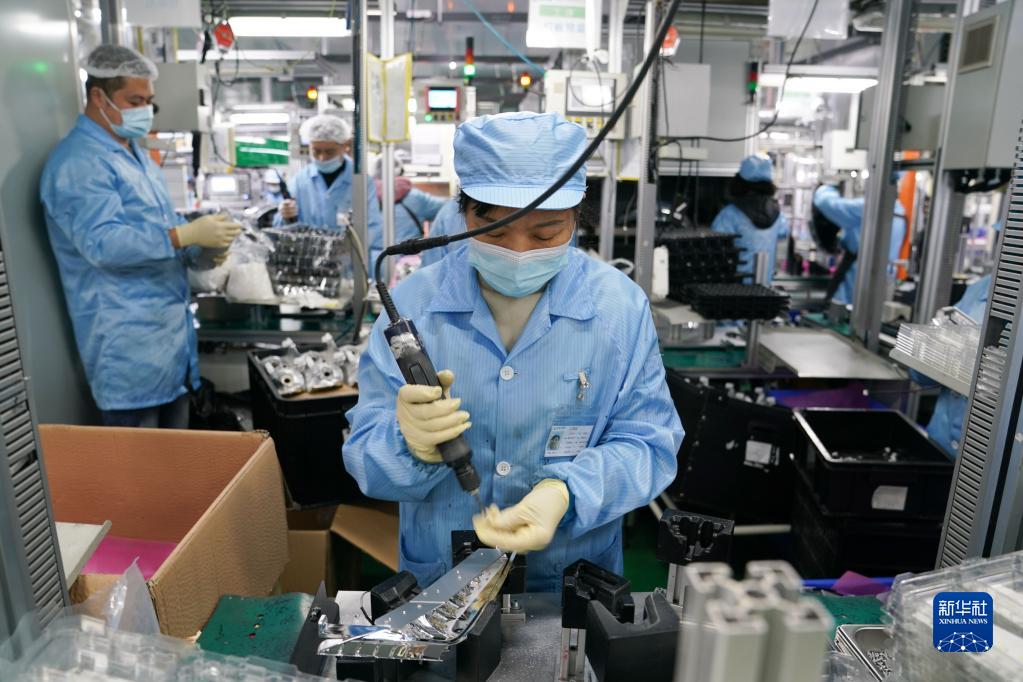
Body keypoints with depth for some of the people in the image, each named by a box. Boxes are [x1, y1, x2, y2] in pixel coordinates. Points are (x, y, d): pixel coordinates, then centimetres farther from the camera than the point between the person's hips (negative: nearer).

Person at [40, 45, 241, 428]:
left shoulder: (134, 152, 17)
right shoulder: (79, 162, -14)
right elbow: (102, 242, -25)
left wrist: (201, 245, 4)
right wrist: (187, 235, -28)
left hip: (171, 324, 9)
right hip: (129, 340, -9)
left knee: (175, 449, 17)